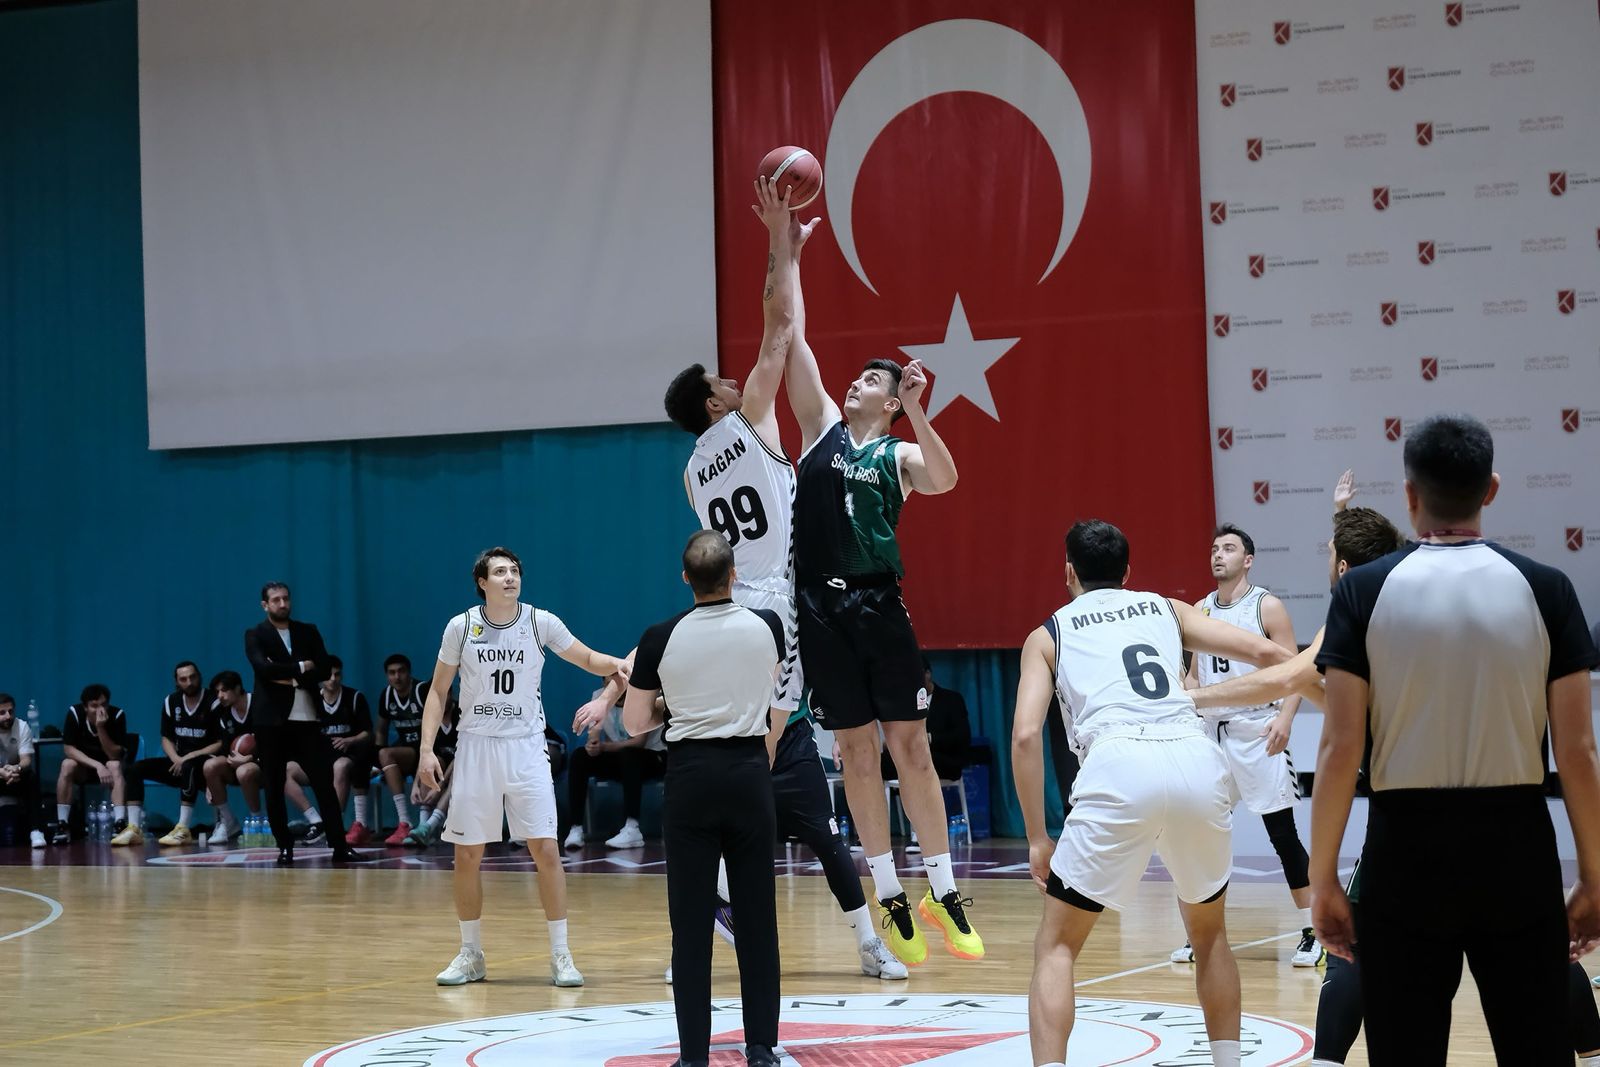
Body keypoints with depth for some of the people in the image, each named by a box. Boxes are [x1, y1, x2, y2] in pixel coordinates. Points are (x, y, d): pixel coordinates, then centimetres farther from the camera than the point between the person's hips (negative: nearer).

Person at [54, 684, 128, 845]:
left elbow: (115, 756, -22)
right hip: (83, 764, 0)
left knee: (115, 766, -33)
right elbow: (68, 749, -21)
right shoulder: (74, 713, -20)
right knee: (67, 765, -31)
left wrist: (101, 728, -36)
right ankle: (61, 825, -28)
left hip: (106, 765, 0)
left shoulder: (117, 715, -21)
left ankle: (120, 824, -43)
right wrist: (97, 765, -33)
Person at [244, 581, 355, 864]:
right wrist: (300, 667, -10)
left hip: (306, 718, 2)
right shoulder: (255, 635, 3)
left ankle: (340, 845, -2)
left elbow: (324, 670, 1)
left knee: (324, 782, -3)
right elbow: (263, 667, -16)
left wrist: (290, 678, -9)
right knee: (274, 787, 1)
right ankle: (285, 846, 10)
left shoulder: (308, 632, 12)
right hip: (271, 719, -2)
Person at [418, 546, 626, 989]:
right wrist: (427, 748, -4)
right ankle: (471, 955, 18)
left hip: (526, 748, -1)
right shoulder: (461, 627, -3)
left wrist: (620, 665, -15)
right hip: (475, 748, 1)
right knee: (467, 854, 4)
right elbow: (438, 690, 5)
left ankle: (561, 956, 2)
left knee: (546, 850, -6)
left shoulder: (541, 623, -4)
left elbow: (587, 659, 7)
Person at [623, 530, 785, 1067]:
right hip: (749, 771, 1)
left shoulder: (660, 638, -6)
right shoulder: (766, 626, 0)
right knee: (757, 917, 6)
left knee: (691, 923, 2)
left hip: (691, 774, -1)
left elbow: (634, 722, 3)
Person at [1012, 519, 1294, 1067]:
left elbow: (1025, 735, 8)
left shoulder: (1048, 634, 23)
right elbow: (1266, 652, 17)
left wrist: (1037, 838, 13)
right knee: (1209, 933, 28)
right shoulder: (1167, 609, 29)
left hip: (1120, 766, -3)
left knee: (1056, 946, 11)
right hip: (1198, 760, 3)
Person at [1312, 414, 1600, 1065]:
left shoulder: (1365, 590, -3)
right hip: (1516, 845, 1)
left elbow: (1341, 747, -6)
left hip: (1408, 846, -1)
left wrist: (1322, 878, 1)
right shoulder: (1544, 589, -1)